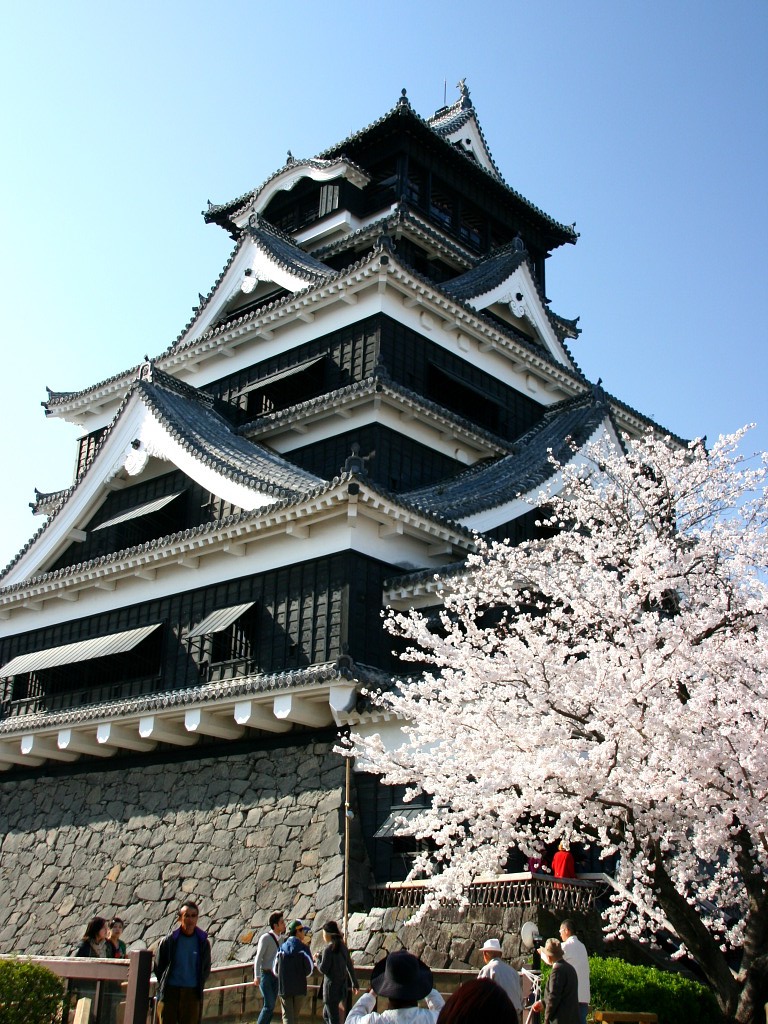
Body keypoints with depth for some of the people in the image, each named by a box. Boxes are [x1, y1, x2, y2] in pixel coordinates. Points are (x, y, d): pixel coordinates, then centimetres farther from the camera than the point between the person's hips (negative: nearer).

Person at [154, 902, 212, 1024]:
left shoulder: (203, 942, 2)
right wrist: (163, 985, 7)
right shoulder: (169, 940, -2)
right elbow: (158, 967, 8)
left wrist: (198, 987, 7)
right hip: (170, 992, -1)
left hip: (192, 994, 1)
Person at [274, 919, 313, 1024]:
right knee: (295, 1015, 15)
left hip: (284, 987, 1)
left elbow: (275, 969, 3)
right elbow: (310, 968, -8)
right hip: (299, 987, -1)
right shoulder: (303, 948, -9)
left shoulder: (282, 948, 1)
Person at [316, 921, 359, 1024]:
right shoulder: (343, 947, 7)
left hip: (331, 987, -8)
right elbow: (350, 966, 12)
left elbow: (323, 969, -16)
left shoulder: (329, 949, -16)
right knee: (326, 1014, 20)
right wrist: (354, 983, 20)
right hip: (342, 987, 8)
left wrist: (318, 959, 2)